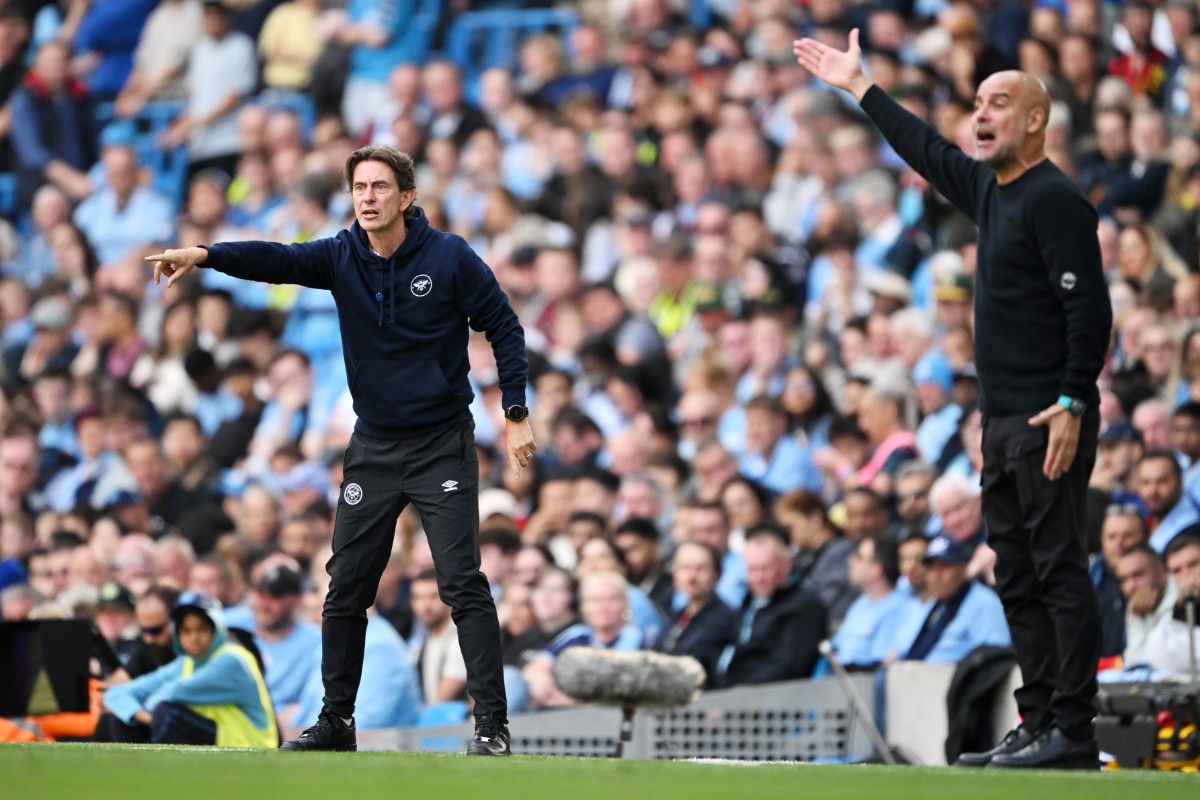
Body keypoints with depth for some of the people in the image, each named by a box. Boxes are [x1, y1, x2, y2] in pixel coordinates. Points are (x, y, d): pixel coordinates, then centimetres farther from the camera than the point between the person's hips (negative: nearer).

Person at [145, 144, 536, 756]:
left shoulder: (449, 257, -8)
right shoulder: (341, 257, -1)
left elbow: (503, 328, -2)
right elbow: (277, 260, -19)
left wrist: (516, 416, -8)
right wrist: (205, 255, -37)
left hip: (442, 446, -4)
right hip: (373, 448, 4)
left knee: (463, 585, -10)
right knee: (345, 590, 6)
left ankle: (492, 723, -7)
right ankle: (336, 719, 17)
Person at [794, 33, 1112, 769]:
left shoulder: (1055, 200, -11)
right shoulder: (989, 191, 16)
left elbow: (1090, 310, -17)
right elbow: (927, 151, 34)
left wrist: (1072, 404, -24)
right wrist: (860, 87, 41)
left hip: (1050, 422, -10)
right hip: (1004, 422, 10)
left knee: (1059, 571, -11)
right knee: (1019, 580, 10)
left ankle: (1073, 731, -12)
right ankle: (1039, 723, 13)